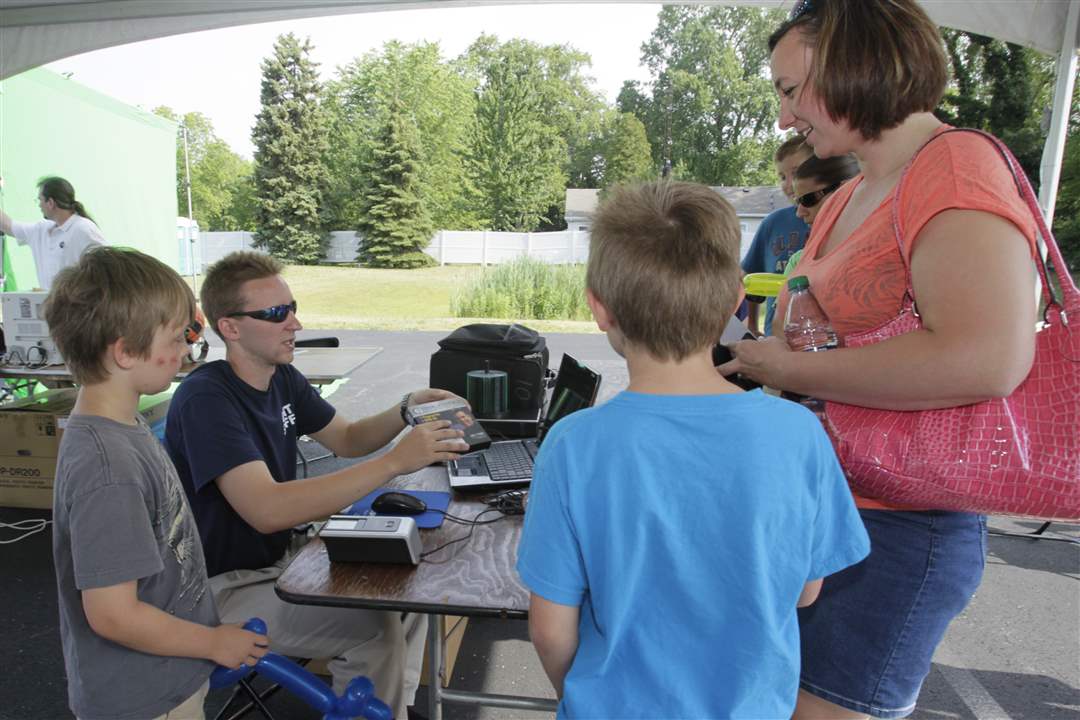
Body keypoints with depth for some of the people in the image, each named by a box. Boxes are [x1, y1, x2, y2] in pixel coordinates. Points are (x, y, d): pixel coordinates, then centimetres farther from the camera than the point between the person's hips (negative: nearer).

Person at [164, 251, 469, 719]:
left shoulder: (283, 378, 1)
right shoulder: (205, 398, -25)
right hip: (227, 587, -8)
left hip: (282, 552, 9)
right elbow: (267, 510, -37)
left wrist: (407, 410, -10)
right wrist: (395, 461, -39)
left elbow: (347, 439, 11)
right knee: (375, 627, -23)